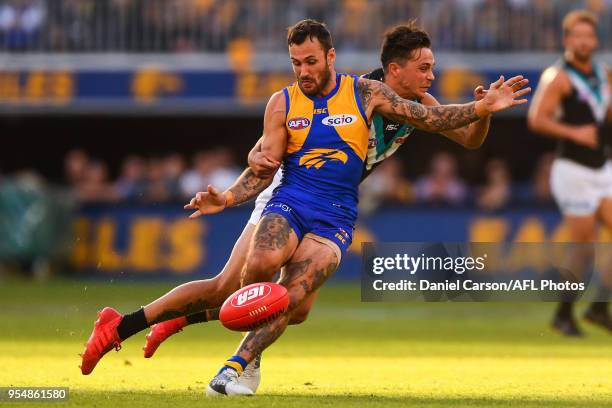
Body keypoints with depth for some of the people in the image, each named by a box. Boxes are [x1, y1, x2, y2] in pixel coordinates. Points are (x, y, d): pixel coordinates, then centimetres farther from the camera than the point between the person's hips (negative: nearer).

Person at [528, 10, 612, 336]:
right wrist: (574, 133, -27)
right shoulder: (558, 77, -11)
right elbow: (536, 119, -19)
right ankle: (564, 315, 9)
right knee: (584, 246, -6)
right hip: (573, 171, -7)